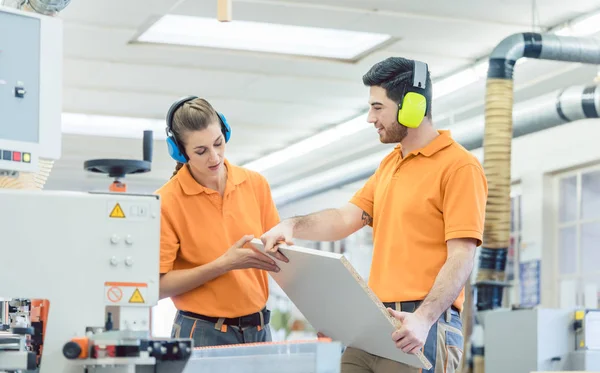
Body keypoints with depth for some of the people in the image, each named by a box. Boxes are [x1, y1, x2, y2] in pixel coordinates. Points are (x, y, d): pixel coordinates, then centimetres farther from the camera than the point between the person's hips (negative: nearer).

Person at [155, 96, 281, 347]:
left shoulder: (256, 184, 1)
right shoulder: (167, 201, -12)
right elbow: (160, 285, -14)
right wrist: (224, 264, -21)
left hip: (258, 328, 4)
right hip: (202, 334, -4)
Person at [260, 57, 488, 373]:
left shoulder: (458, 166, -8)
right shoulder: (388, 165, 20)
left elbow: (461, 257, -14)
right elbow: (345, 219, 13)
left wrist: (423, 318, -26)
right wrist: (293, 225, -6)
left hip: (416, 328, -7)